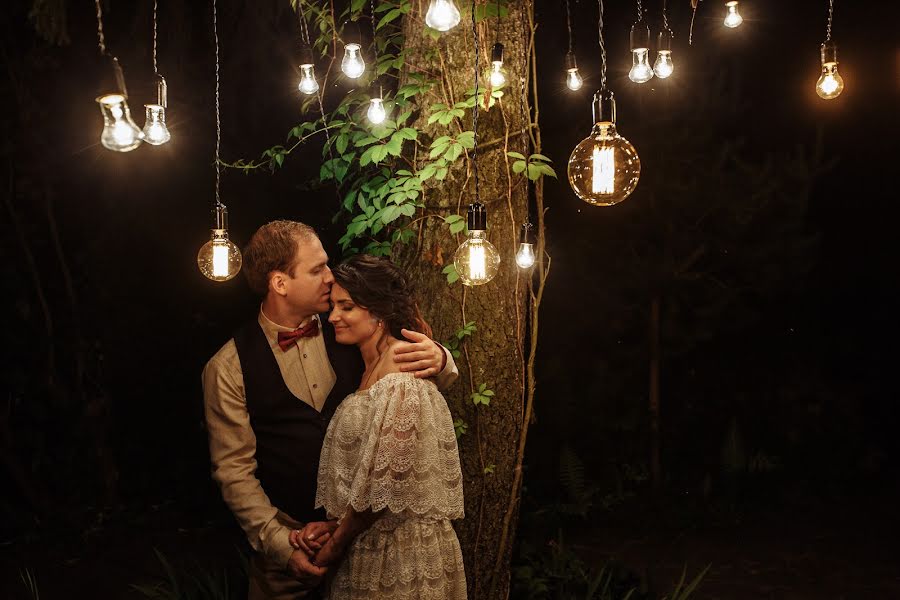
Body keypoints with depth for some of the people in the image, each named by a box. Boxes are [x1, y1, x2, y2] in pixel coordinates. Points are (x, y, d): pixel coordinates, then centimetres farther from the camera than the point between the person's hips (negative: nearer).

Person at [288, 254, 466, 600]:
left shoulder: (401, 384, -21)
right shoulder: (372, 374, 8)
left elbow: (382, 485, -20)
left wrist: (334, 545, -9)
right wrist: (334, 526, -4)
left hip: (401, 555, -8)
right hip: (366, 544, 8)